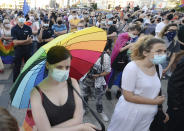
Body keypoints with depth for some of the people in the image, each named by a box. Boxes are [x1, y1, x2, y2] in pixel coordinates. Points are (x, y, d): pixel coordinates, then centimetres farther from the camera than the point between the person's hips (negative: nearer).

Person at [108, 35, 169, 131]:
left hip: (149, 114, 6)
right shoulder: (132, 67, -21)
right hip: (130, 114, -5)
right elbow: (128, 96, -21)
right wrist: (154, 102, -15)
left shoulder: (158, 67, -2)